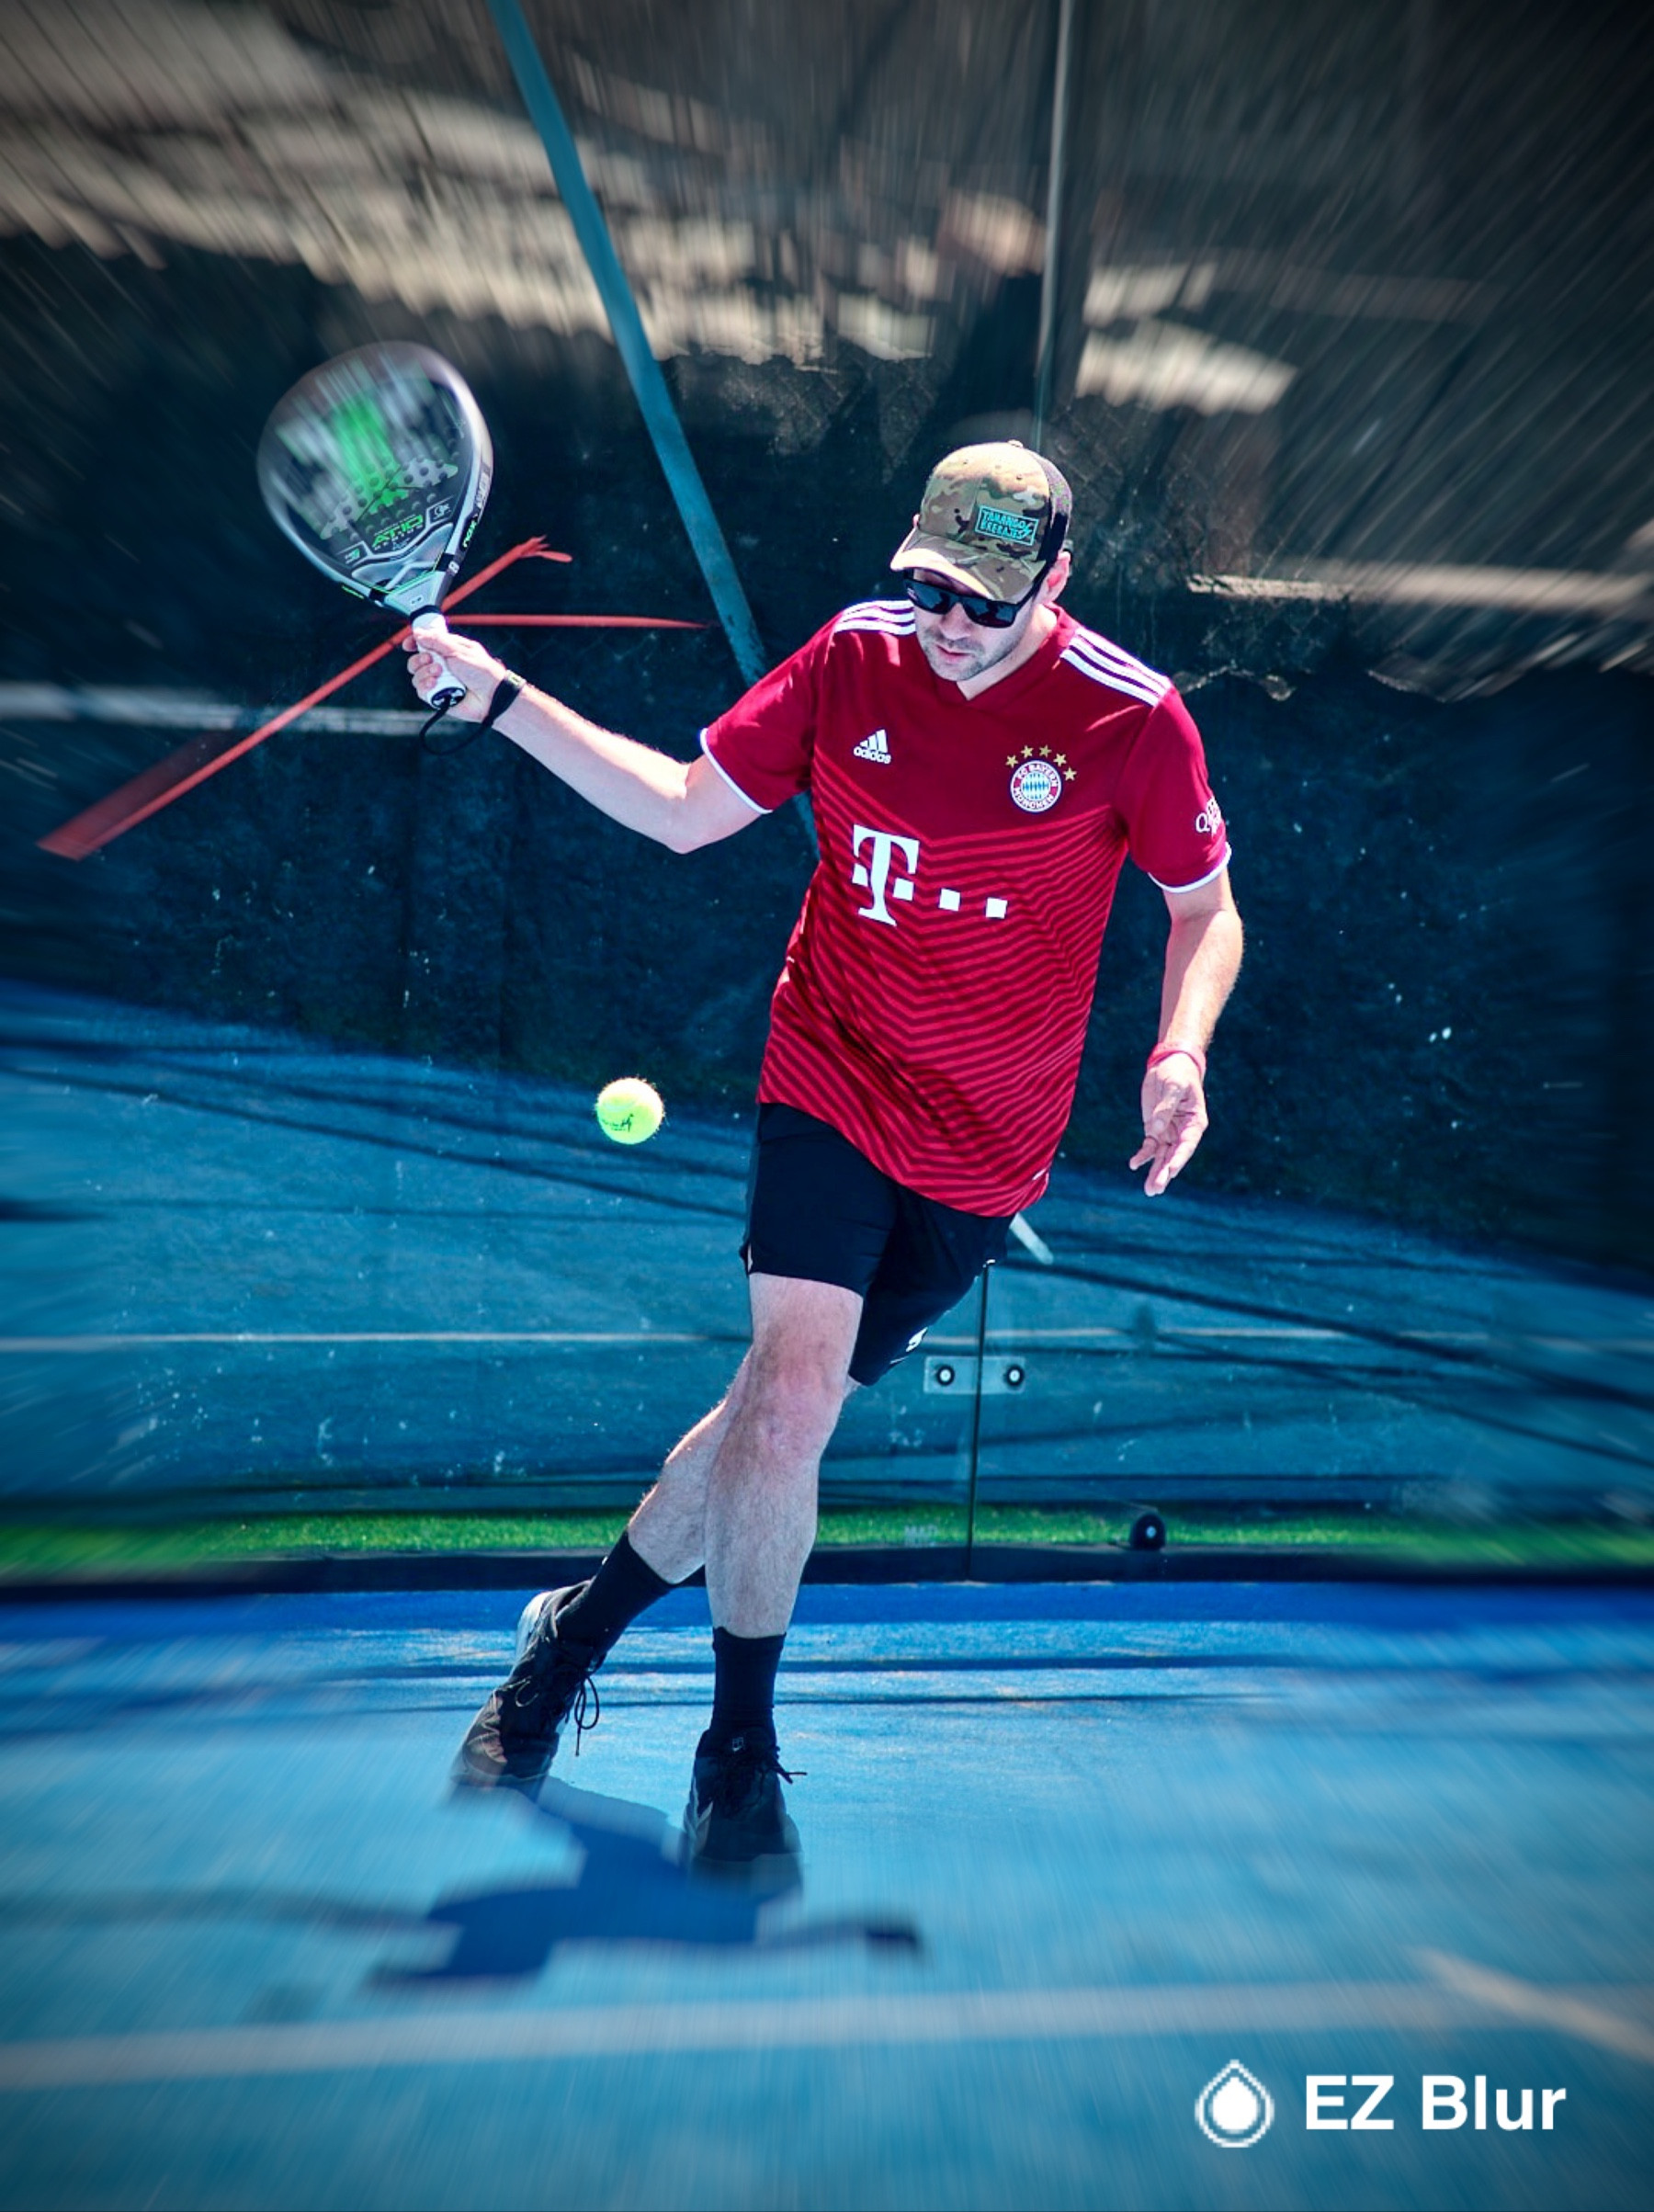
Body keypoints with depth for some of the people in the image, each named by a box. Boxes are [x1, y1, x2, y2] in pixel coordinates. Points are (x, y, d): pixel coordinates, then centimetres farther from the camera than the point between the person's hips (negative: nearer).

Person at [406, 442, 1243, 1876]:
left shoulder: (1135, 718, -9)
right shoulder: (856, 654, -3)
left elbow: (1206, 907, 3)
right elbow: (685, 808, 6)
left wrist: (1182, 1054, -16)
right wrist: (499, 696, 0)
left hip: (983, 1151, 0)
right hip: (830, 1080, 0)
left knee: (783, 1413, 4)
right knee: (793, 1392, -17)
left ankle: (585, 1625, 30)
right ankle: (741, 1745, 6)